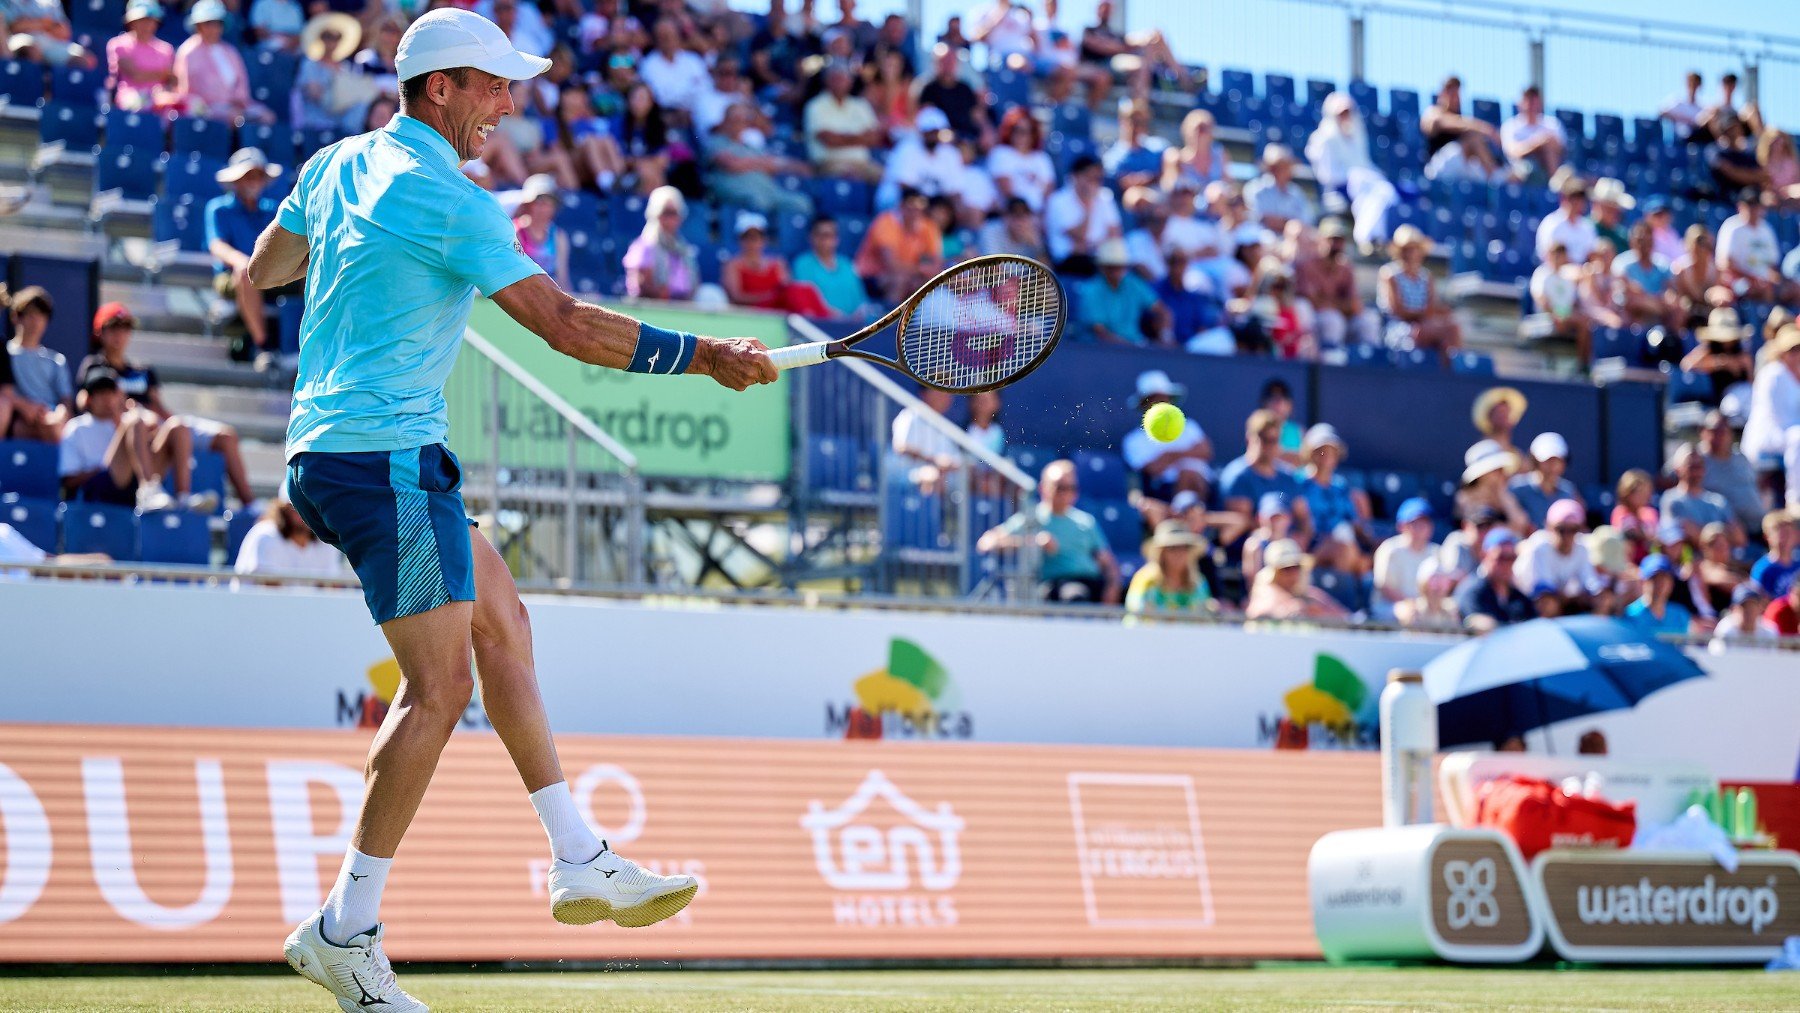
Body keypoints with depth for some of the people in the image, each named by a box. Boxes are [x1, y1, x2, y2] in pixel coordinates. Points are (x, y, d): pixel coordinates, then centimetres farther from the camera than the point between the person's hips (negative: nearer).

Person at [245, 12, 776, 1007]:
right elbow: (564, 325, -18)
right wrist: (706, 356, -13)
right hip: (384, 453, -10)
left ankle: (580, 862, 16)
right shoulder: (451, 202, -15)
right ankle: (345, 930, -6)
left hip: (322, 455, 10)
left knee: (500, 620, 15)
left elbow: (260, 270, 27)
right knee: (439, 684, -7)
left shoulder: (338, 164, 12)